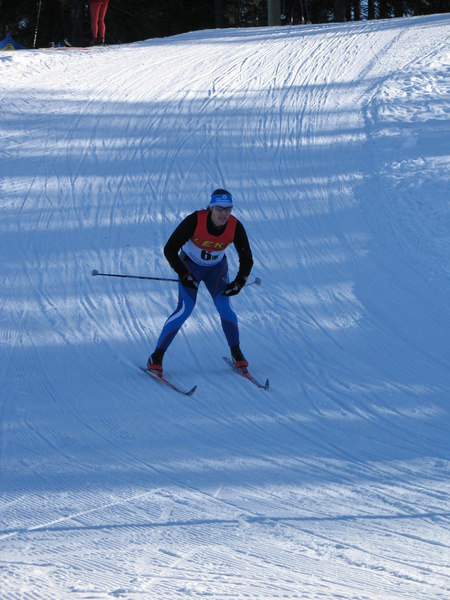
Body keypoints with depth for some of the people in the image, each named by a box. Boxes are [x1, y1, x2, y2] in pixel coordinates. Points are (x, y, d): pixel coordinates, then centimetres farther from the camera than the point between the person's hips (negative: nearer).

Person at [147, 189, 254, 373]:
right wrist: (184, 276, -26)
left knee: (224, 305, -16)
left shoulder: (235, 227, -23)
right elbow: (170, 250, -25)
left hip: (217, 268, 3)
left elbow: (246, 259, -9)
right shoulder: (194, 221, -32)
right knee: (185, 309, -16)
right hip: (190, 266, -2)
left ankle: (236, 353, 4)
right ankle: (157, 356, -8)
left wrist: (238, 283, -20)